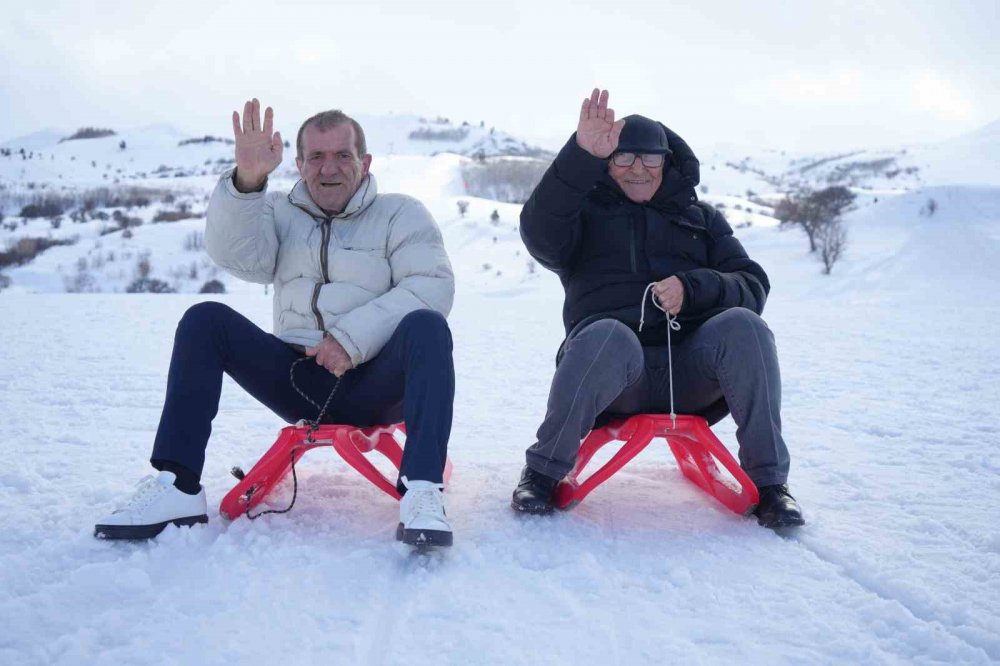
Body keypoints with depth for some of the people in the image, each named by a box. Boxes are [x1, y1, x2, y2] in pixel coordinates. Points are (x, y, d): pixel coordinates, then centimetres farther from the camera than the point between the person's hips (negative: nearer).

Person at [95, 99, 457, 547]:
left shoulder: (400, 215, 7)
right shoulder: (281, 214, 14)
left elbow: (433, 285, -10)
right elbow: (237, 255, -7)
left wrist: (353, 338, -21)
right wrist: (247, 182, -25)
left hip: (377, 383, -2)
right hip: (300, 379, 3)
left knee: (426, 325, -31)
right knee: (205, 320, -13)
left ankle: (422, 492, -41)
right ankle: (177, 486, -18)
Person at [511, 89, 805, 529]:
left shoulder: (701, 218, 24)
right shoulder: (586, 211, 16)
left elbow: (753, 286, 11)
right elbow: (541, 234, -9)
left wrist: (692, 289, -11)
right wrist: (583, 156, -21)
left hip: (690, 367, 3)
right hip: (611, 360, -2)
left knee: (742, 325, -27)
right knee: (609, 335, -36)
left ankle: (768, 481, -16)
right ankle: (543, 472, -19)